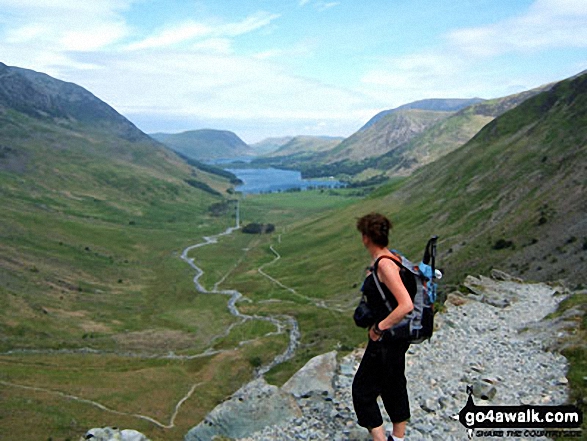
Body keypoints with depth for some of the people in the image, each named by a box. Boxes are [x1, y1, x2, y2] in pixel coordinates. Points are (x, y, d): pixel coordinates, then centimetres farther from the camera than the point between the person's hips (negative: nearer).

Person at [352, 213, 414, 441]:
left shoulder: (384, 264, -24)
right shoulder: (387, 258, 4)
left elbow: (406, 305, -29)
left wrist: (379, 328, -22)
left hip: (387, 338, -10)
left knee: (363, 389, 5)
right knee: (394, 386, 22)